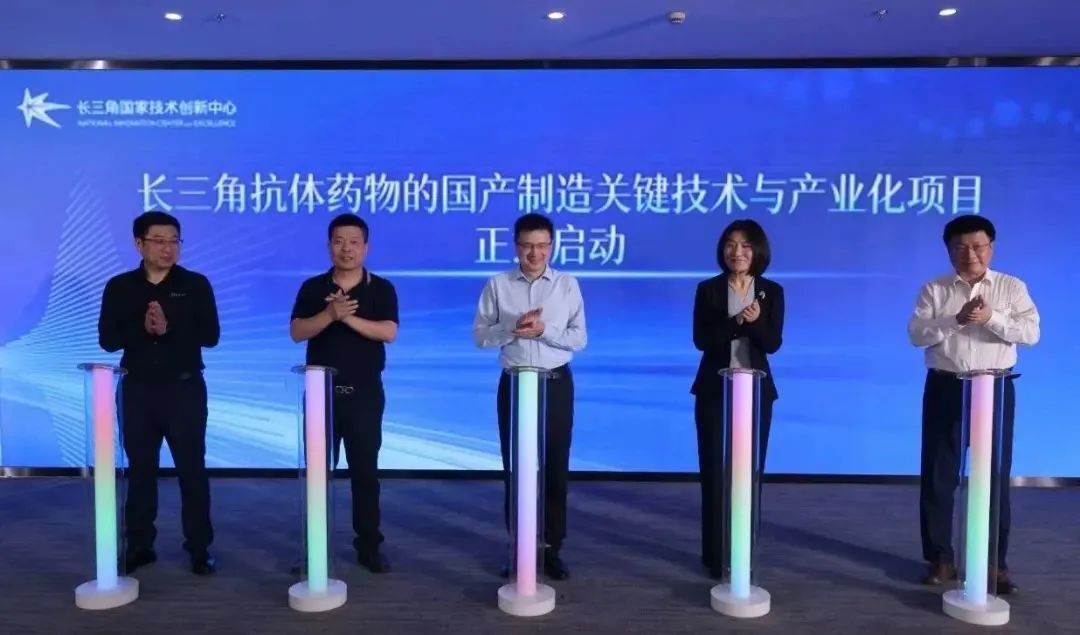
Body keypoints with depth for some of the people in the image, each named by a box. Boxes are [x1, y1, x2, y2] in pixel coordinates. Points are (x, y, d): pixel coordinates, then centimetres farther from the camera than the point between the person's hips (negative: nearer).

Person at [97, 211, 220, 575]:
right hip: (137, 389, 2)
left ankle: (200, 548, 10)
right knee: (140, 470, 11)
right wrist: (142, 328, -20)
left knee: (192, 469, 1)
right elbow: (107, 339, -3)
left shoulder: (195, 284, -1)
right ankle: (139, 546, 23)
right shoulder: (119, 287, 4)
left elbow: (210, 335, -8)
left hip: (184, 388, -2)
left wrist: (169, 328, -22)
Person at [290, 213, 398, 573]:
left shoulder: (381, 289, 1)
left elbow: (388, 332, -12)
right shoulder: (313, 288, 5)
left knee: (365, 471, 5)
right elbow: (296, 332, -7)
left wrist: (349, 317, -22)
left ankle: (369, 545, 15)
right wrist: (330, 314, -22)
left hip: (365, 393, -1)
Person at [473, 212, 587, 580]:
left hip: (556, 383, 0)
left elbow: (579, 339, -2)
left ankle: (552, 548, 18)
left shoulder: (568, 285, 1)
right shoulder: (498, 285, 1)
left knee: (556, 467, 5)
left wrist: (544, 330, -17)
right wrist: (512, 328, -17)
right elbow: (480, 335, -1)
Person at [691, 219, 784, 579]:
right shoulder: (708, 290, -2)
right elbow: (702, 339, -11)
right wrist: (737, 321, -23)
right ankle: (716, 556, 13)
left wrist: (756, 321, -25)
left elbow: (773, 343, -6)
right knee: (715, 472, 3)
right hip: (715, 389, -1)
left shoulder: (772, 292, 2)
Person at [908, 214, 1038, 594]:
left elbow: (1031, 333, -6)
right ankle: (940, 558, 16)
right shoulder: (934, 290, 4)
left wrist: (991, 317, -20)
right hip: (945, 388, 0)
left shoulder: (1012, 288, 5)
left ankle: (995, 562, 18)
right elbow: (916, 334, -7)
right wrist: (957, 319, -20)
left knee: (995, 476, 5)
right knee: (938, 475, 4)